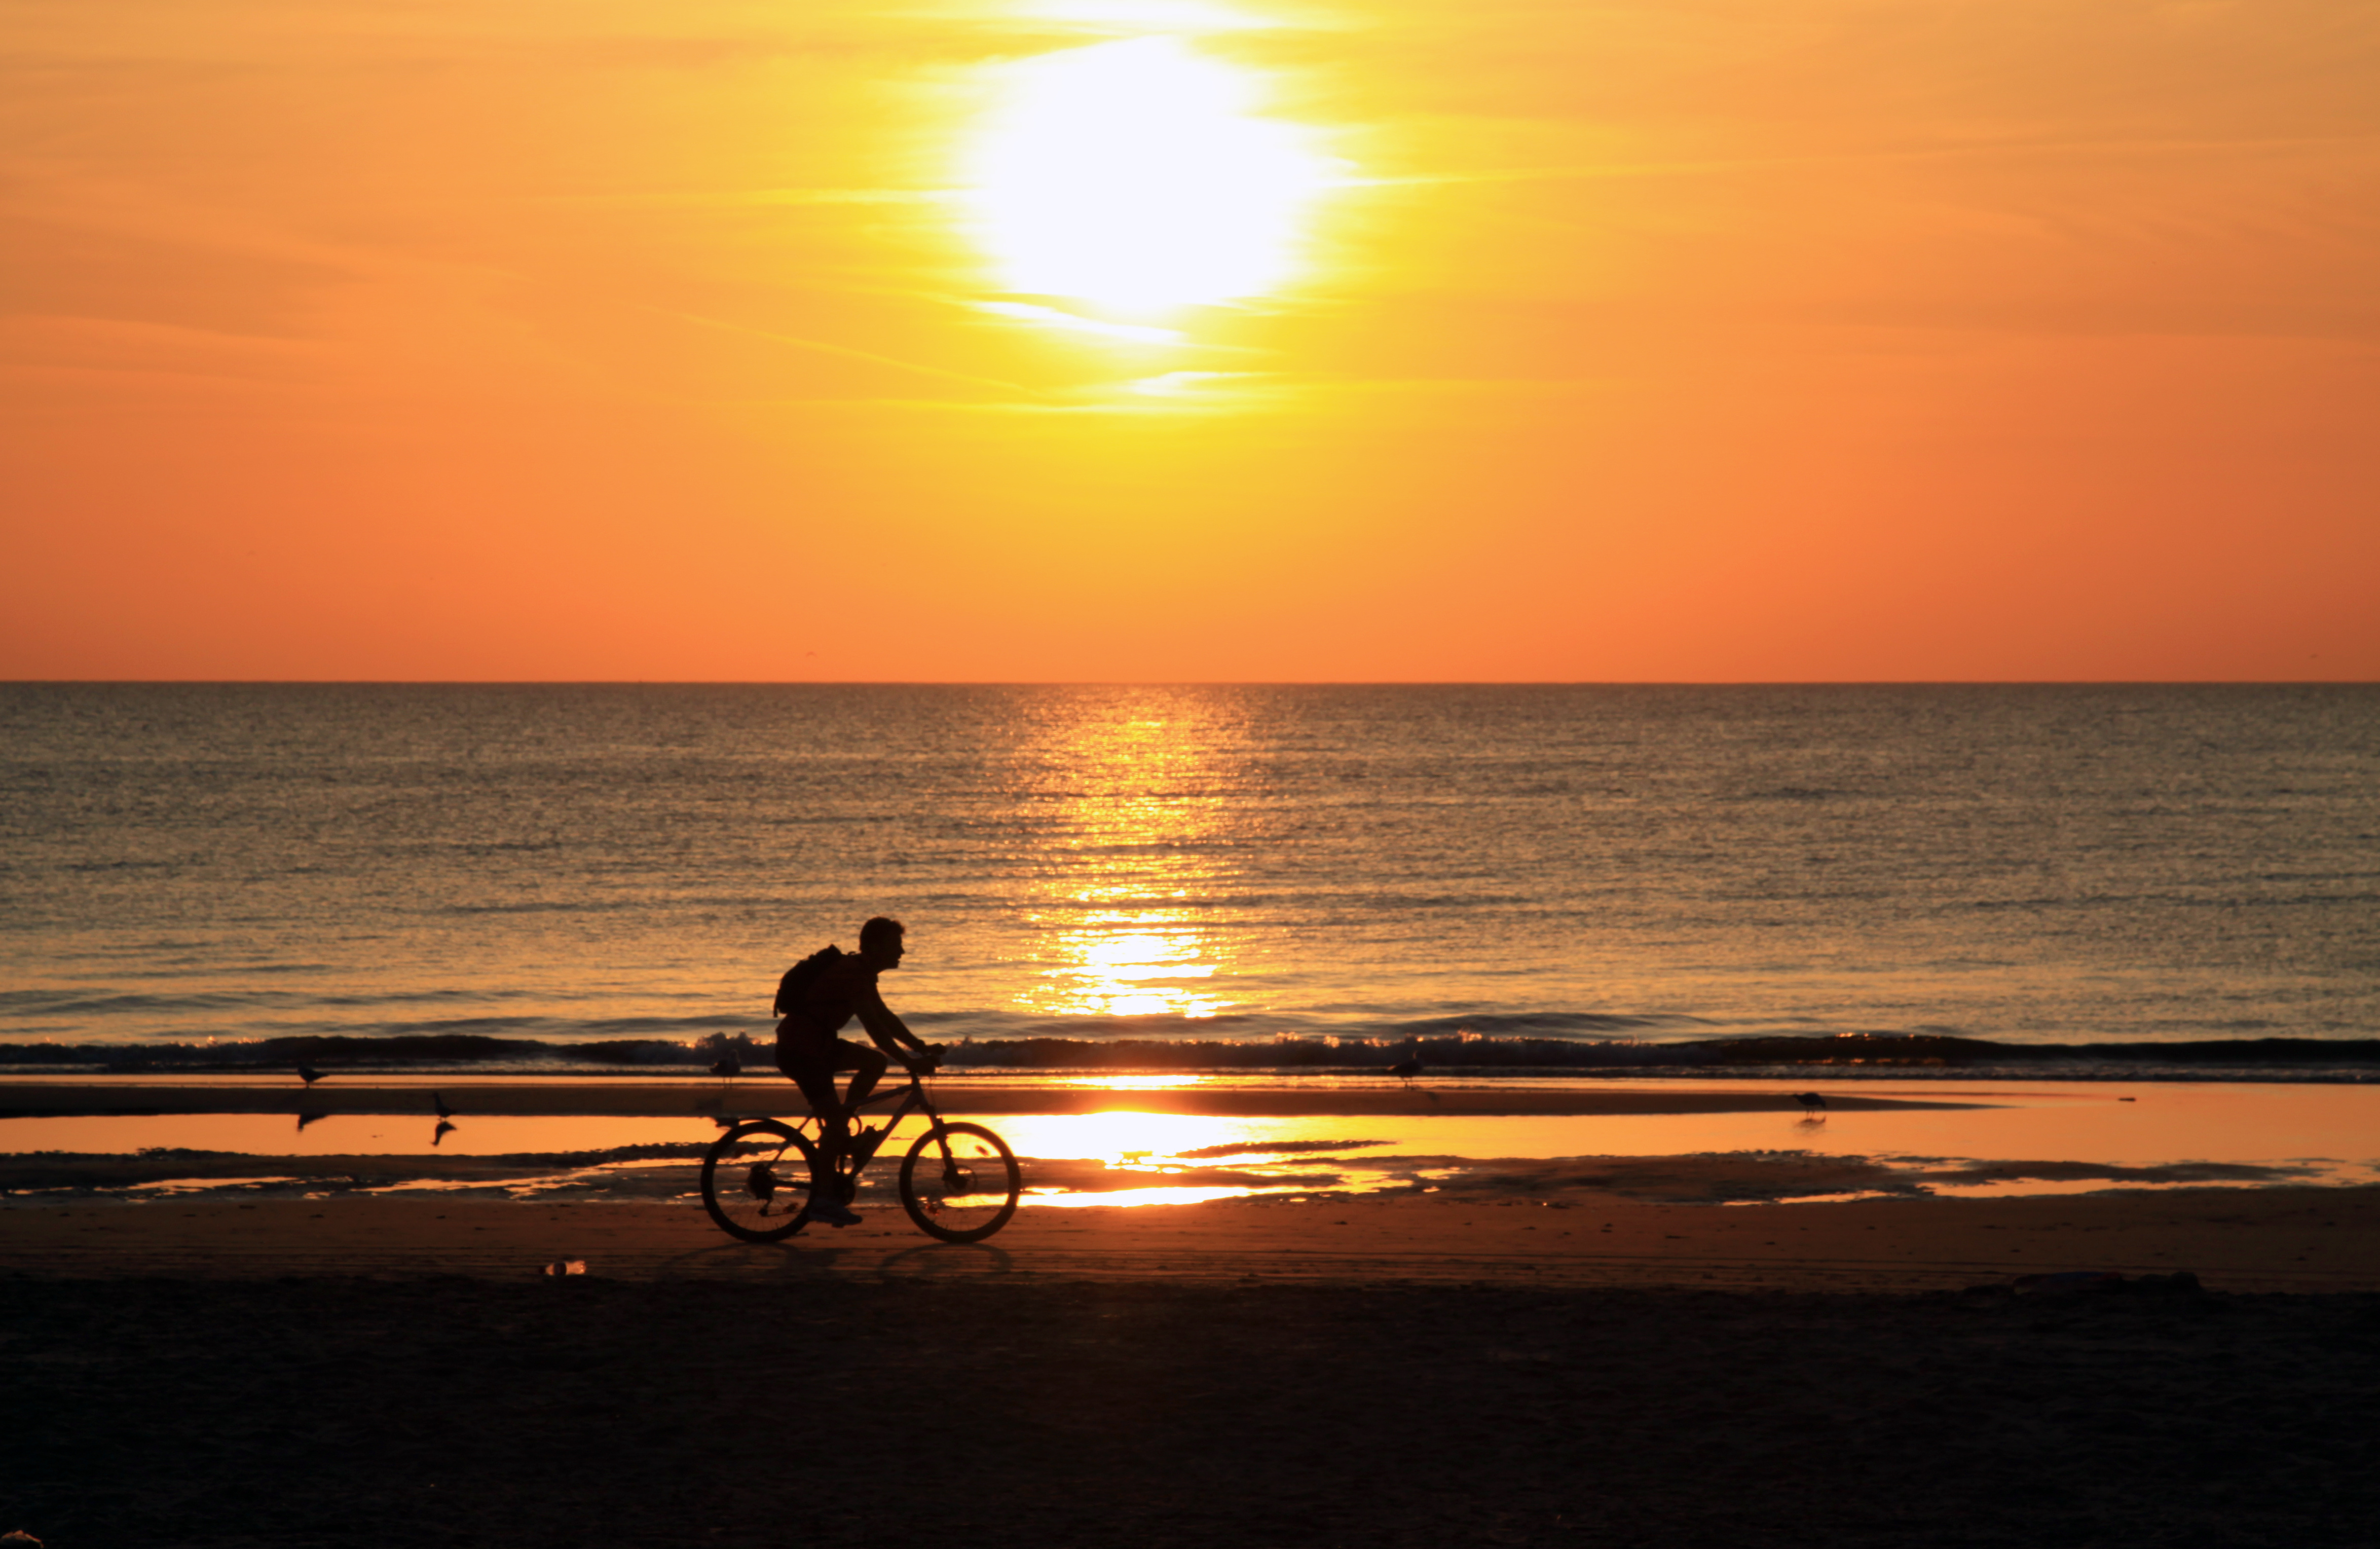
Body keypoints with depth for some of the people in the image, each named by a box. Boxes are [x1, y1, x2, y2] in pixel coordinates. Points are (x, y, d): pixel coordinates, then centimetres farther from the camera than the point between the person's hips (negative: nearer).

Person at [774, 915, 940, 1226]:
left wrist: (922, 1049, 7)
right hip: (800, 1050, -10)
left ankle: (838, 1131, 9)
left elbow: (886, 1017, 15)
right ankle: (823, 1199, -4)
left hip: (817, 1045, 10)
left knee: (876, 1062, 6)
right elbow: (873, 1026, -28)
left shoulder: (860, 973, 11)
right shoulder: (851, 974, -20)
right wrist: (908, 1060, -30)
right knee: (835, 1120, -11)